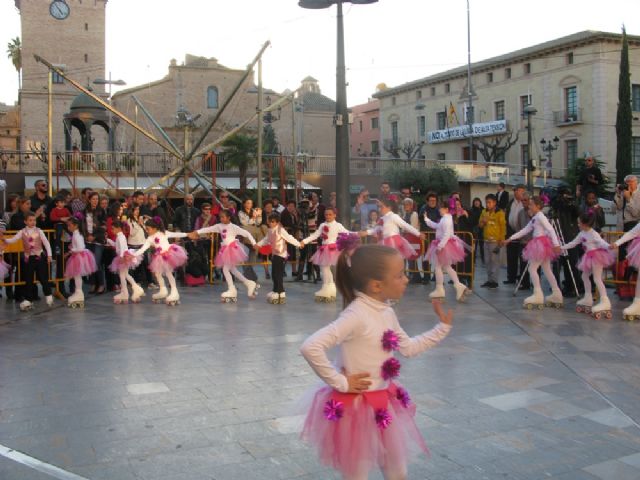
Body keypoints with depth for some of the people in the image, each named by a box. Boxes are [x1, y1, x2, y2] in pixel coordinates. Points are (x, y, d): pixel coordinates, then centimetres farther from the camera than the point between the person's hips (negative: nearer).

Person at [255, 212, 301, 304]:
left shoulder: (280, 230, -16)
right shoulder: (270, 231, 10)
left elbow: (289, 238, -22)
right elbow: (266, 239, 22)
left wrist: (298, 244, -30)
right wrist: (258, 244, 12)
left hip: (281, 254, -9)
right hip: (274, 254, 9)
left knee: (278, 274, -9)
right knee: (274, 274, 14)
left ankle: (281, 293, -2)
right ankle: (276, 291, 27)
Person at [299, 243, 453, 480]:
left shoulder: (386, 312, 1)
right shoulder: (356, 315, -26)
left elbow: (408, 347, 16)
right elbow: (310, 347, -34)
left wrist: (442, 328, 13)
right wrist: (340, 382, -24)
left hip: (384, 402, 8)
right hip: (357, 406, -8)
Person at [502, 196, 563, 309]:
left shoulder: (540, 216, -11)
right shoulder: (534, 219, 17)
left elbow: (551, 229, -19)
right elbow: (524, 231, 19)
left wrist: (556, 244, -27)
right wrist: (510, 239, 16)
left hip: (542, 244, -10)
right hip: (541, 245, 10)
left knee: (532, 268, -6)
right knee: (547, 270, 11)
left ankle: (537, 295, -5)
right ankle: (556, 295, 13)